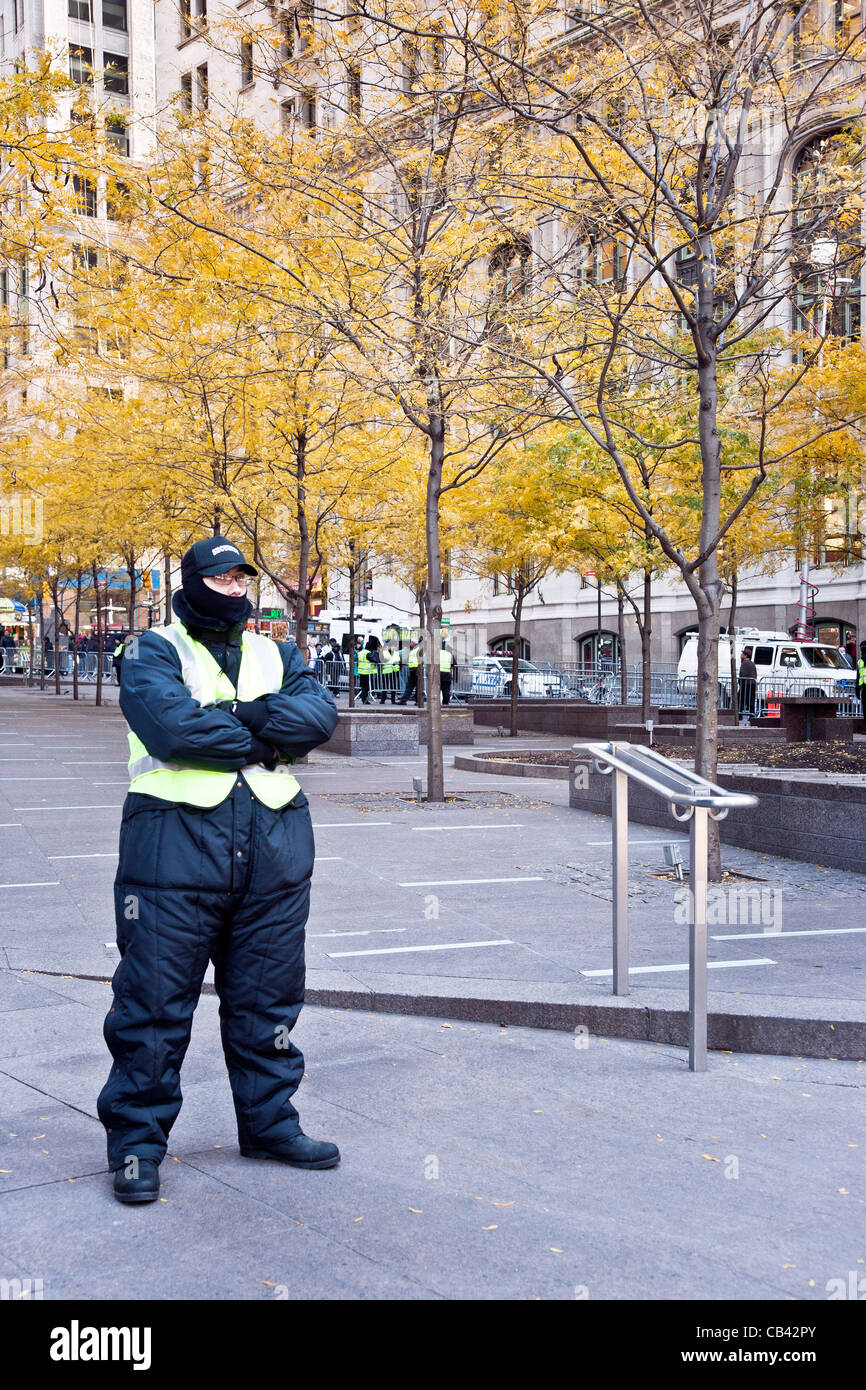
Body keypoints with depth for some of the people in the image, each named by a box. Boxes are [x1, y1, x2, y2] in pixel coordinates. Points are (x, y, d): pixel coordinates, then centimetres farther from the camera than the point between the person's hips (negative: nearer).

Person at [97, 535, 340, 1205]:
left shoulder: (277, 654, 17)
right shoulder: (154, 652, 3)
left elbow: (319, 712, -2)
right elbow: (172, 724, -17)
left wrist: (238, 715, -15)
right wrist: (265, 741, -8)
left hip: (274, 849, 5)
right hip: (176, 846, -4)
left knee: (268, 998, 14)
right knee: (154, 999, 0)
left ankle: (269, 1122, 30)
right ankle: (138, 1140, 15)